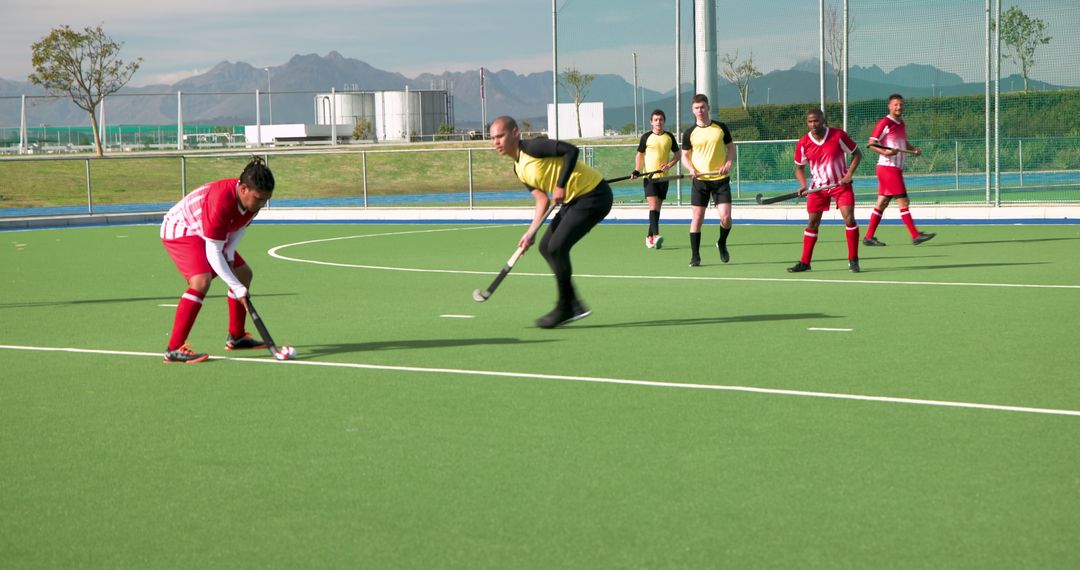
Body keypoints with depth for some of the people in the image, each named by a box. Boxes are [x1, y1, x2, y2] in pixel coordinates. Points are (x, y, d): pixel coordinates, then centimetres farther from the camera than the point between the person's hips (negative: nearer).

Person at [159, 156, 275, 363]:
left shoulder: (253, 197, -14)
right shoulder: (221, 201, -39)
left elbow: (240, 227, 6)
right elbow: (213, 254, -36)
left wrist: (229, 253, -12)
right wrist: (237, 288, -34)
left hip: (207, 232, 9)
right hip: (179, 230, -9)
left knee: (244, 273, 11)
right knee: (201, 281, -29)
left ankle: (236, 336, 27)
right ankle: (174, 349, -28)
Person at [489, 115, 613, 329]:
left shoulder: (532, 147, -17)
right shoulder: (519, 169, 11)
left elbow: (571, 150, -26)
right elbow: (543, 200, 12)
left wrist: (561, 185, -26)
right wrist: (531, 231, 2)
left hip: (594, 195, -10)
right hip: (574, 200, 10)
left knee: (556, 247, -15)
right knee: (546, 247, 8)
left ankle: (564, 309, -2)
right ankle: (574, 306, 13)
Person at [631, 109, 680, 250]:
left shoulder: (669, 137, 5)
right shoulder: (646, 137, 1)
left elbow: (677, 154, 13)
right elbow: (639, 154, 9)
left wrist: (669, 165, -6)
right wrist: (637, 170, -6)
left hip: (663, 177, 3)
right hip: (649, 176, -3)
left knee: (657, 208, 7)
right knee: (653, 205, -16)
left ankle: (650, 237, 17)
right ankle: (656, 235, -26)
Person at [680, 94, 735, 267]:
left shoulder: (721, 128, 2)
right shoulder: (689, 133, 1)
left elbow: (731, 147, 11)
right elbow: (685, 155, 8)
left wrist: (728, 163, -8)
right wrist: (691, 168, -12)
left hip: (720, 179, 0)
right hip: (700, 180, 0)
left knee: (726, 217, -8)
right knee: (697, 218, -2)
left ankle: (722, 244, 22)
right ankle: (695, 256, 6)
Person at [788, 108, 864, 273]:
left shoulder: (839, 136, -13)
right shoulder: (803, 144, -7)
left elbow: (857, 154, -2)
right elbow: (799, 167, 7)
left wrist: (849, 174, -15)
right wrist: (803, 185, -11)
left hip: (841, 184, -2)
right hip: (818, 187, 2)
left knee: (849, 218, -13)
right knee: (812, 223, 4)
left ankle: (853, 260, -3)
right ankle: (805, 262, 12)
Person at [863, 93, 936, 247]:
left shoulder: (902, 124, 16)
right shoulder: (884, 123, -10)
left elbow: (904, 143, 28)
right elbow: (871, 144, -13)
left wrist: (914, 150, 8)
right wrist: (885, 152, -29)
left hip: (896, 169, 9)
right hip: (888, 167, -9)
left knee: (882, 203, 9)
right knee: (903, 202, -9)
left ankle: (869, 237, 12)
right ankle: (915, 235, -8)